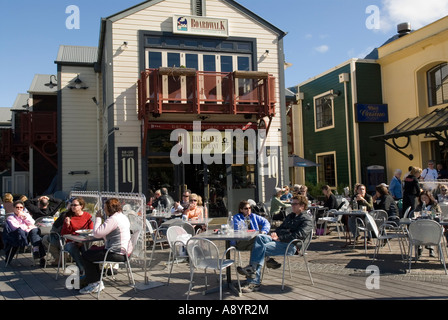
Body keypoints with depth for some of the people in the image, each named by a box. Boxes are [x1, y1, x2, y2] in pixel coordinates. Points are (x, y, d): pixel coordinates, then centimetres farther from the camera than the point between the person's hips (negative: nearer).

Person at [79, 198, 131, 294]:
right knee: (93, 251, 25)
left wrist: (98, 218, -7)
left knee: (86, 256, 0)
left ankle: (94, 284, 8)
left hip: (117, 254, -11)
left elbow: (97, 233, -20)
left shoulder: (113, 219, -19)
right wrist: (104, 218, 14)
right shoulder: (123, 217, 14)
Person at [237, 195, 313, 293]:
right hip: (279, 240, 8)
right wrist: (275, 233, 8)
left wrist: (280, 238, -17)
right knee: (259, 237, -23)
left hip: (290, 246, -8)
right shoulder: (291, 216, 31)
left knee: (262, 248, -29)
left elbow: (299, 235, -13)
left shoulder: (307, 219, 2)